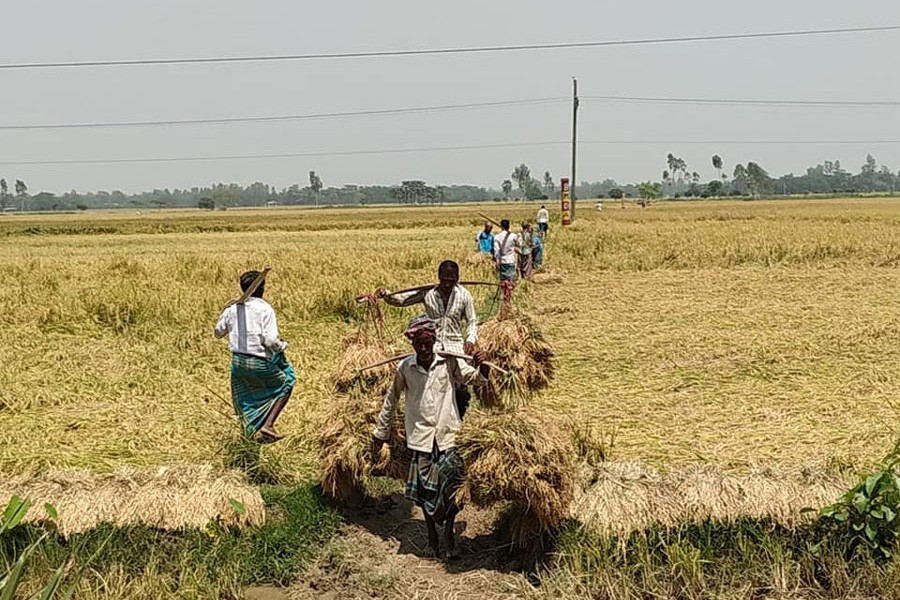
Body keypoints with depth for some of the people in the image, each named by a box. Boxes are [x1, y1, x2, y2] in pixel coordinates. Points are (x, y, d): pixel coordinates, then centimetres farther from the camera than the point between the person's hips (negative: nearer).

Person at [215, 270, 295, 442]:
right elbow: (270, 340, -21)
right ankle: (268, 425, 5)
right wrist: (282, 345, 0)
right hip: (259, 362, -5)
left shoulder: (233, 308, 2)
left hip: (237, 360, 5)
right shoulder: (265, 309, -13)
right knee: (285, 384, 16)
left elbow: (218, 332, 15)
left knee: (245, 398, 25)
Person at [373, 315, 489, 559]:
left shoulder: (449, 362, -5)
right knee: (424, 489, 7)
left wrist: (481, 367, -26)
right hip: (420, 437, 1)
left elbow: (475, 378, -2)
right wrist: (381, 433, 16)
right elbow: (391, 399, 9)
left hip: (448, 436, -1)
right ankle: (432, 532, 27)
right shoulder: (405, 368, -3)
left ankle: (449, 531, 22)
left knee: (450, 487, -1)